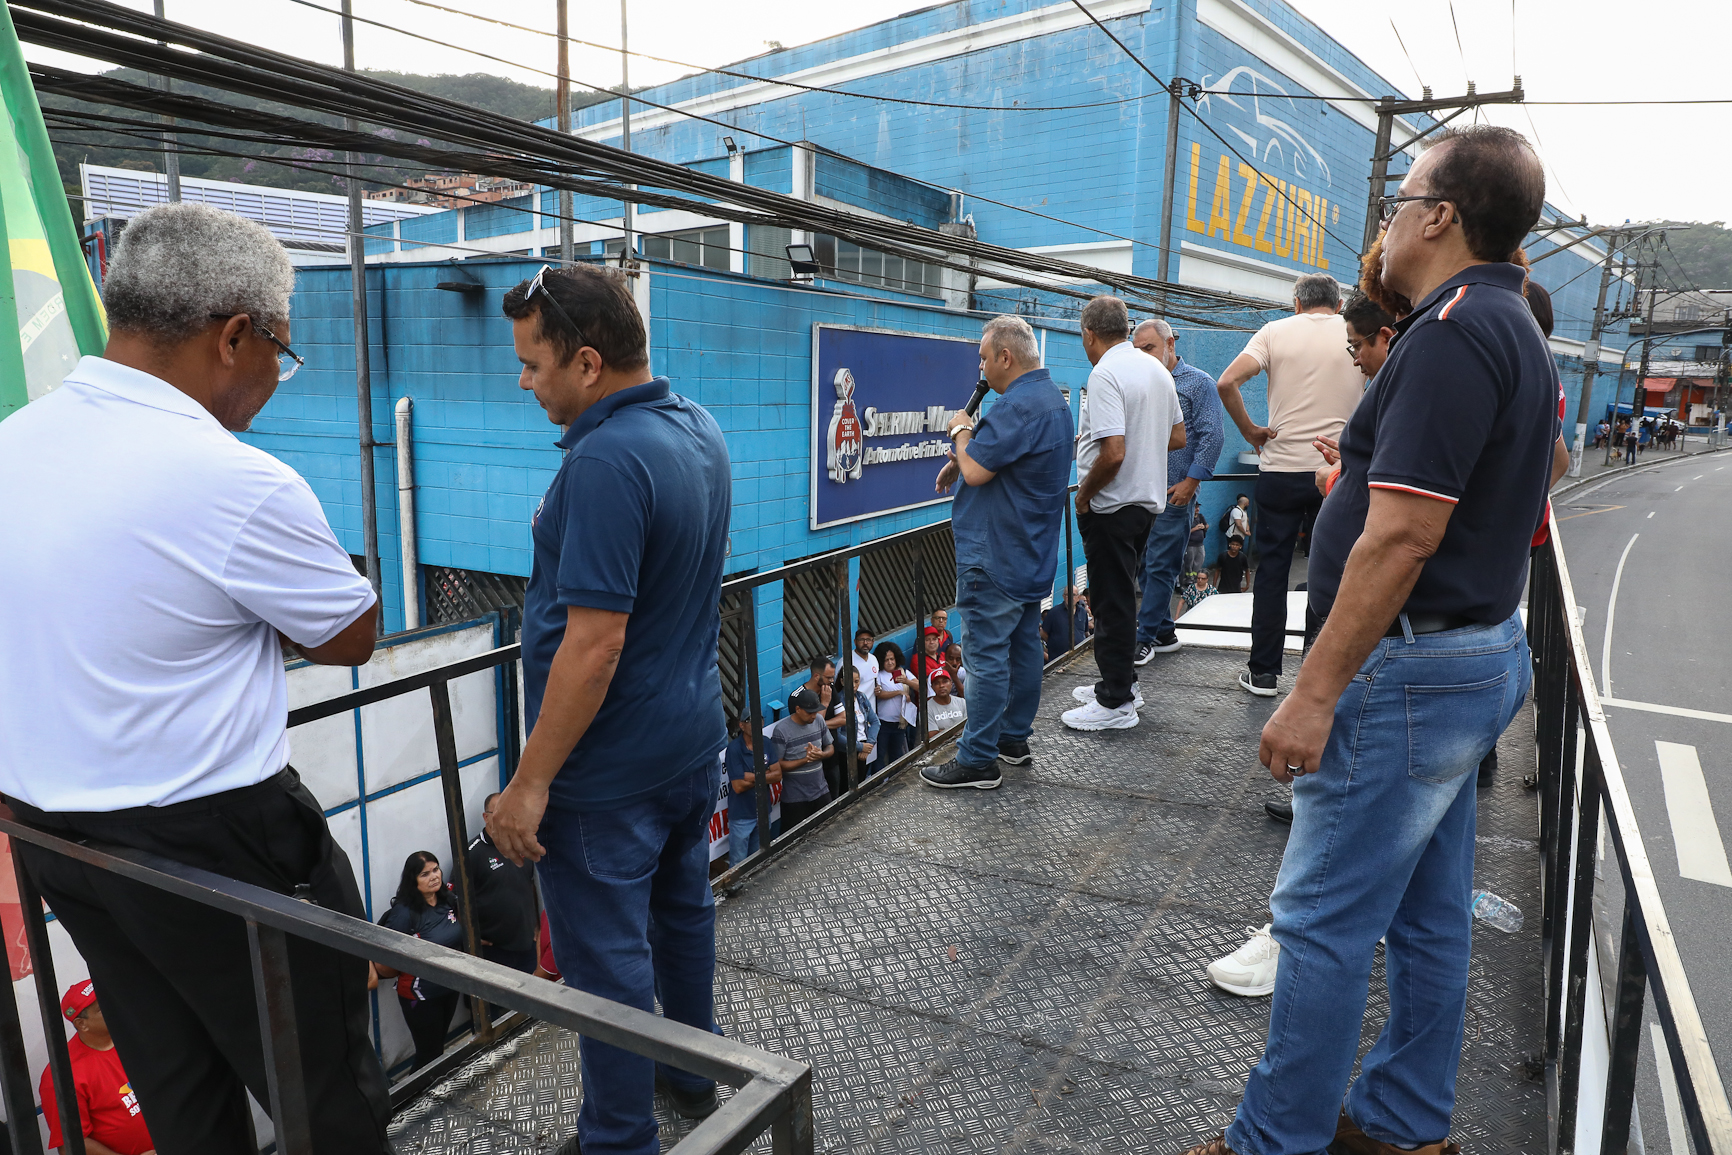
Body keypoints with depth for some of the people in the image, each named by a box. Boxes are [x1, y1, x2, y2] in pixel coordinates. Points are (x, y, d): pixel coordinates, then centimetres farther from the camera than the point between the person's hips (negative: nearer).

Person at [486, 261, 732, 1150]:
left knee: (606, 958, 7)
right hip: (694, 735, 10)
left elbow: (594, 644, -28)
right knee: (682, 907, 25)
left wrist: (530, 783, -21)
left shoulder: (606, 461, -27)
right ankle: (696, 1073, 46)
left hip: (609, 769, -9)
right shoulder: (699, 427, 2)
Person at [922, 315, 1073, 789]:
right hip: (1032, 553, 11)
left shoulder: (1018, 406, -21)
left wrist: (961, 431, -4)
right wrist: (964, 456, 4)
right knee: (1023, 643, 15)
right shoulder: (1053, 398, 14)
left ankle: (978, 759, -1)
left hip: (995, 557, -11)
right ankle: (1014, 739, 27)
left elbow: (976, 471, -23)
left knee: (986, 653, -6)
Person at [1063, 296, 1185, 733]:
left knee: (1112, 601, -1)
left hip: (1111, 505, -9)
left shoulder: (1106, 374, -19)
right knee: (1121, 594, 20)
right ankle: (1120, 680, 31)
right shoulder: (1157, 369, 8)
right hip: (1148, 499, 9)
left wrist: (1084, 492, -11)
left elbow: (1113, 453, -28)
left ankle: (1115, 704, 7)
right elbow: (1178, 438, 16)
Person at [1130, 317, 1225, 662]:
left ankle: (1144, 637, 0)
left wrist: (1191, 481, -14)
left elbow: (1212, 436, -8)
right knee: (1146, 565, 9)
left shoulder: (1198, 383, -1)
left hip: (1173, 493, -6)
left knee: (1160, 567, -5)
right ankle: (1164, 633, 20)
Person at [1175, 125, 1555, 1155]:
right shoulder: (1517, 330, 14)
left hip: (1411, 669, -10)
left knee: (1323, 917, 0)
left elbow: (1402, 536, -25)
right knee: (1429, 910, 18)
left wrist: (1314, 694, -23)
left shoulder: (1453, 332, -19)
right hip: (1479, 654, 11)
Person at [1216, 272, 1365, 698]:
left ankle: (1263, 672, 12)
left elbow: (1228, 382, -11)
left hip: (1281, 468, -1)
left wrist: (1250, 430, -1)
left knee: (1271, 568, 7)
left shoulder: (1276, 331, 1)